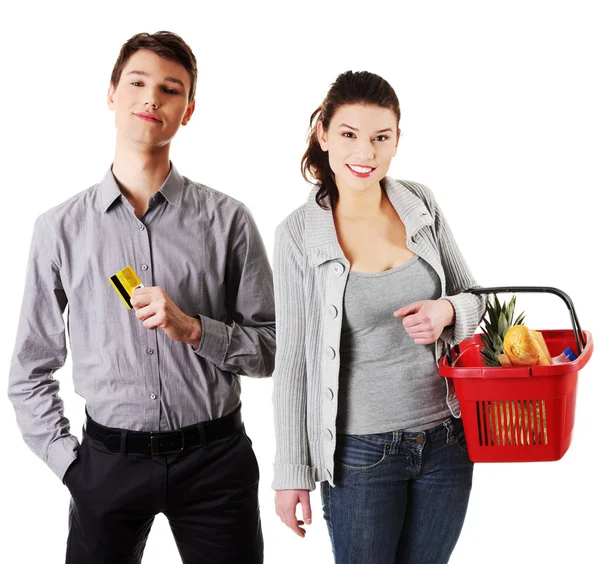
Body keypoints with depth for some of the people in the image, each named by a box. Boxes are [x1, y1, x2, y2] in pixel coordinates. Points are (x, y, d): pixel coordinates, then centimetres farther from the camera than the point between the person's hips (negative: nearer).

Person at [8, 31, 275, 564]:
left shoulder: (227, 219, -1)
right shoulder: (60, 228, 1)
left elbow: (270, 349, -1)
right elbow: (30, 372, 7)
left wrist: (192, 328, -15)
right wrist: (69, 462, 0)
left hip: (214, 459, 0)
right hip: (109, 460, 1)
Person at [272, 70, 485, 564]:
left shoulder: (421, 206, -1)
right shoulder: (300, 234, -10)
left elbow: (474, 297, 10)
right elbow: (292, 361, -5)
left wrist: (446, 311, -14)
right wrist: (292, 473, -3)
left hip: (446, 440, 3)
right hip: (361, 451, -3)